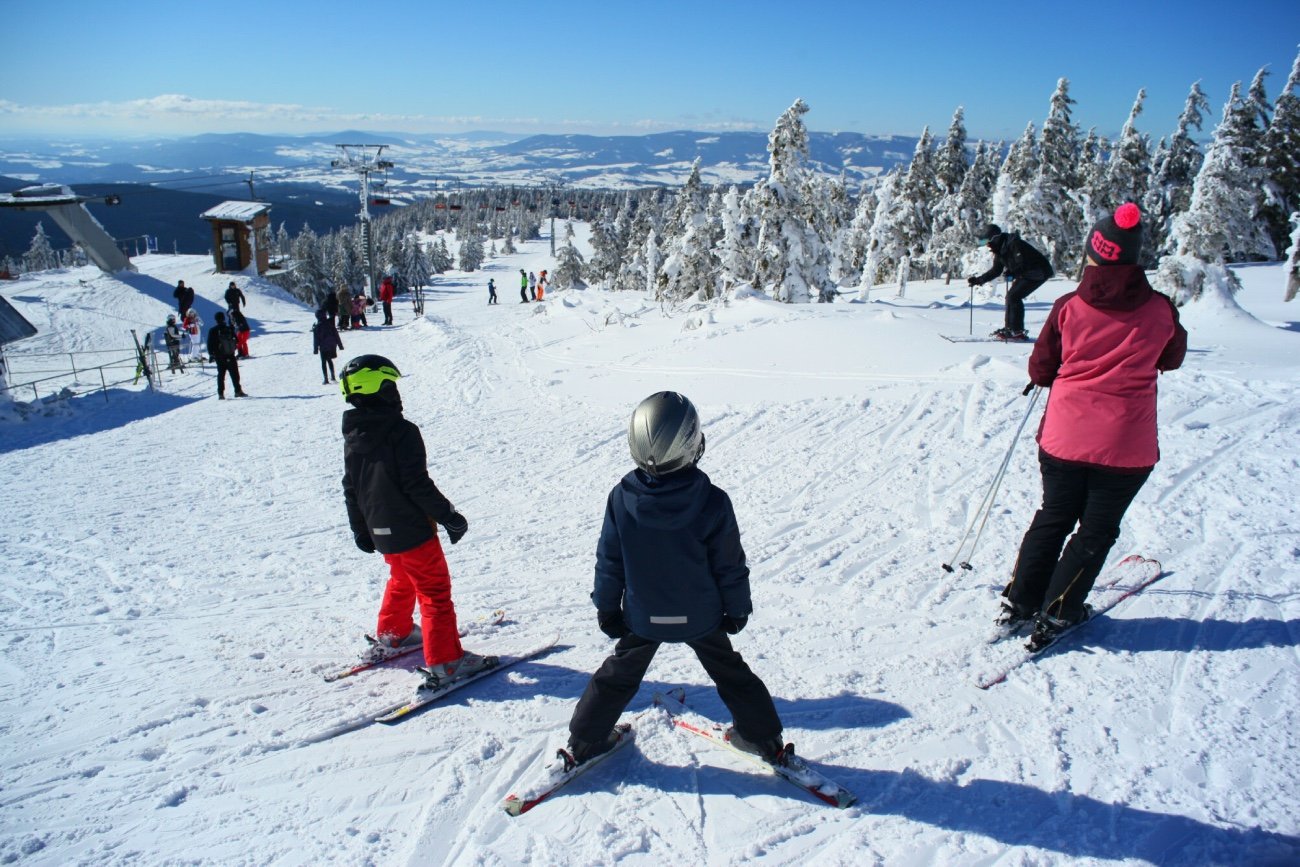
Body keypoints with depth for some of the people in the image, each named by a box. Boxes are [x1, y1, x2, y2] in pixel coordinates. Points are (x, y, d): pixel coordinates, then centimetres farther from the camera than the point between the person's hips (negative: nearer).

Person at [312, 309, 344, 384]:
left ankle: (326, 379, 0)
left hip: (323, 347, -4)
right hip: (332, 346, 4)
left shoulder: (317, 327, -10)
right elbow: (336, 335, 3)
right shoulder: (330, 324, 0)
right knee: (329, 360, 21)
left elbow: (316, 339, -8)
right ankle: (332, 377, 20)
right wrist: (340, 345, 10)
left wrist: (315, 349, -2)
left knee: (323, 362, 4)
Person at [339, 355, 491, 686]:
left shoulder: (353, 436, 5)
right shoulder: (401, 431, -19)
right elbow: (418, 485, -21)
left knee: (402, 579, 29)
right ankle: (444, 661, -2)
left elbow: (350, 489, 12)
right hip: (411, 529, -8)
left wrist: (361, 530, 22)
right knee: (435, 590, -1)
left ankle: (391, 632, 43)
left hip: (380, 531, 8)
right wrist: (450, 517, -12)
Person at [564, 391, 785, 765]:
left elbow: (609, 560, -8)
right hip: (701, 615, 0)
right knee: (729, 671, 22)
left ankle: (585, 742, 34)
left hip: (642, 615, 1)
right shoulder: (712, 502, -23)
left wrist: (606, 606, 7)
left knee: (619, 676, 22)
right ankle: (764, 738, 35)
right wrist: (737, 608, 5)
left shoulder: (622, 498, -20)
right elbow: (730, 565, -12)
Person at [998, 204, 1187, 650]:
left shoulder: (1069, 307, -9)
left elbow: (1040, 370, 0)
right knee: (1097, 530, 12)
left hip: (1064, 438, 1)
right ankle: (1056, 614, 14)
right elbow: (1172, 358, 13)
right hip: (1126, 446, -1)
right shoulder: (1160, 310, -6)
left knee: (1053, 518, 18)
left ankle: (1021, 601, 22)